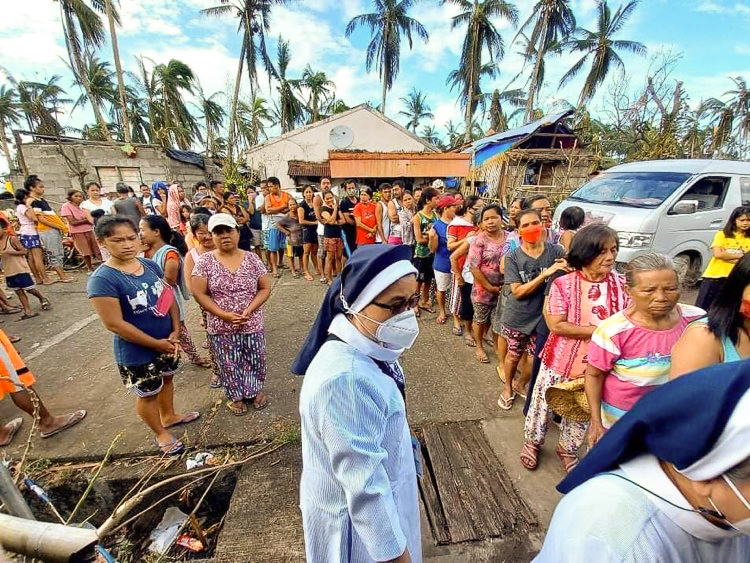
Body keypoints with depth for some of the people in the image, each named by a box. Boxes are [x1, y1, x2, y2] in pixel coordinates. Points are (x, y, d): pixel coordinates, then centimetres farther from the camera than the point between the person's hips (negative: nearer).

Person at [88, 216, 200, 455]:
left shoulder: (150, 265, -5)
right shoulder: (102, 280, -24)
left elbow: (169, 297, 2)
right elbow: (114, 324, -24)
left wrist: (175, 332, -10)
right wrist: (156, 343, -19)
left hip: (167, 342, 6)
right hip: (137, 352, -6)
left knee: (166, 378, 27)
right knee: (147, 394, 16)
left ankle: (169, 416, 53)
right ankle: (161, 433, 39)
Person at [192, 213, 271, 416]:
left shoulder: (252, 259, -4)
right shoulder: (205, 261, -6)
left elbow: (265, 288, -2)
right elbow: (199, 293, -7)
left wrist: (249, 310, -15)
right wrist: (223, 315, -16)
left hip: (252, 323, 1)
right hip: (221, 326, 0)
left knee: (254, 360, 14)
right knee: (229, 364, 14)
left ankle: (255, 391, 39)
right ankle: (236, 396, 38)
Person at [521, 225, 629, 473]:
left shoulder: (621, 284, -7)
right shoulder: (564, 284, -19)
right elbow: (556, 325, -21)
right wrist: (598, 330, -22)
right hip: (561, 360, -3)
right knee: (543, 404, 16)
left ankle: (567, 448, 50)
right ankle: (532, 442, 44)